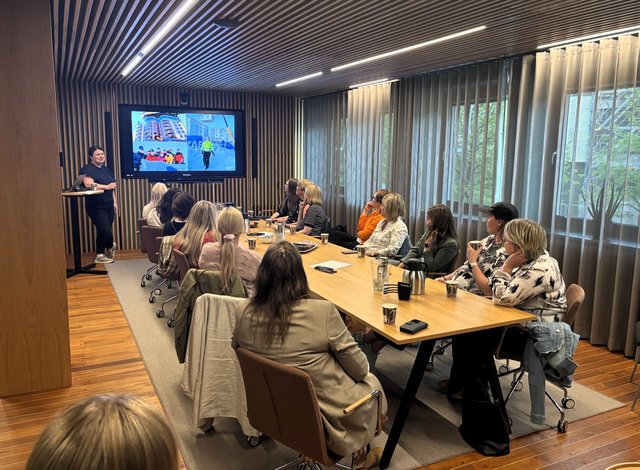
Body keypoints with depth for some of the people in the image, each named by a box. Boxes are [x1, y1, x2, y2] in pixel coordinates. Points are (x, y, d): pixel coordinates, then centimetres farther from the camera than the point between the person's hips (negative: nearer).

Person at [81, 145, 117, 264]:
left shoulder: (106, 169, 16)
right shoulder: (88, 169, -9)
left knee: (102, 232, 9)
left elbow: (112, 187, 20)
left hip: (109, 206, 7)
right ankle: (110, 247, 20)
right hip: (96, 207, -7)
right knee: (106, 231, -9)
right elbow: (88, 184, -25)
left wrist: (115, 202, 12)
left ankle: (100, 256, 18)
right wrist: (106, 187, -20)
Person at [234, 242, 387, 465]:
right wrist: (363, 371, 9)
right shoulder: (322, 311, -28)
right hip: (326, 411, -5)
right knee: (371, 383, 27)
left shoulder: (243, 312, -15)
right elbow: (359, 368, -16)